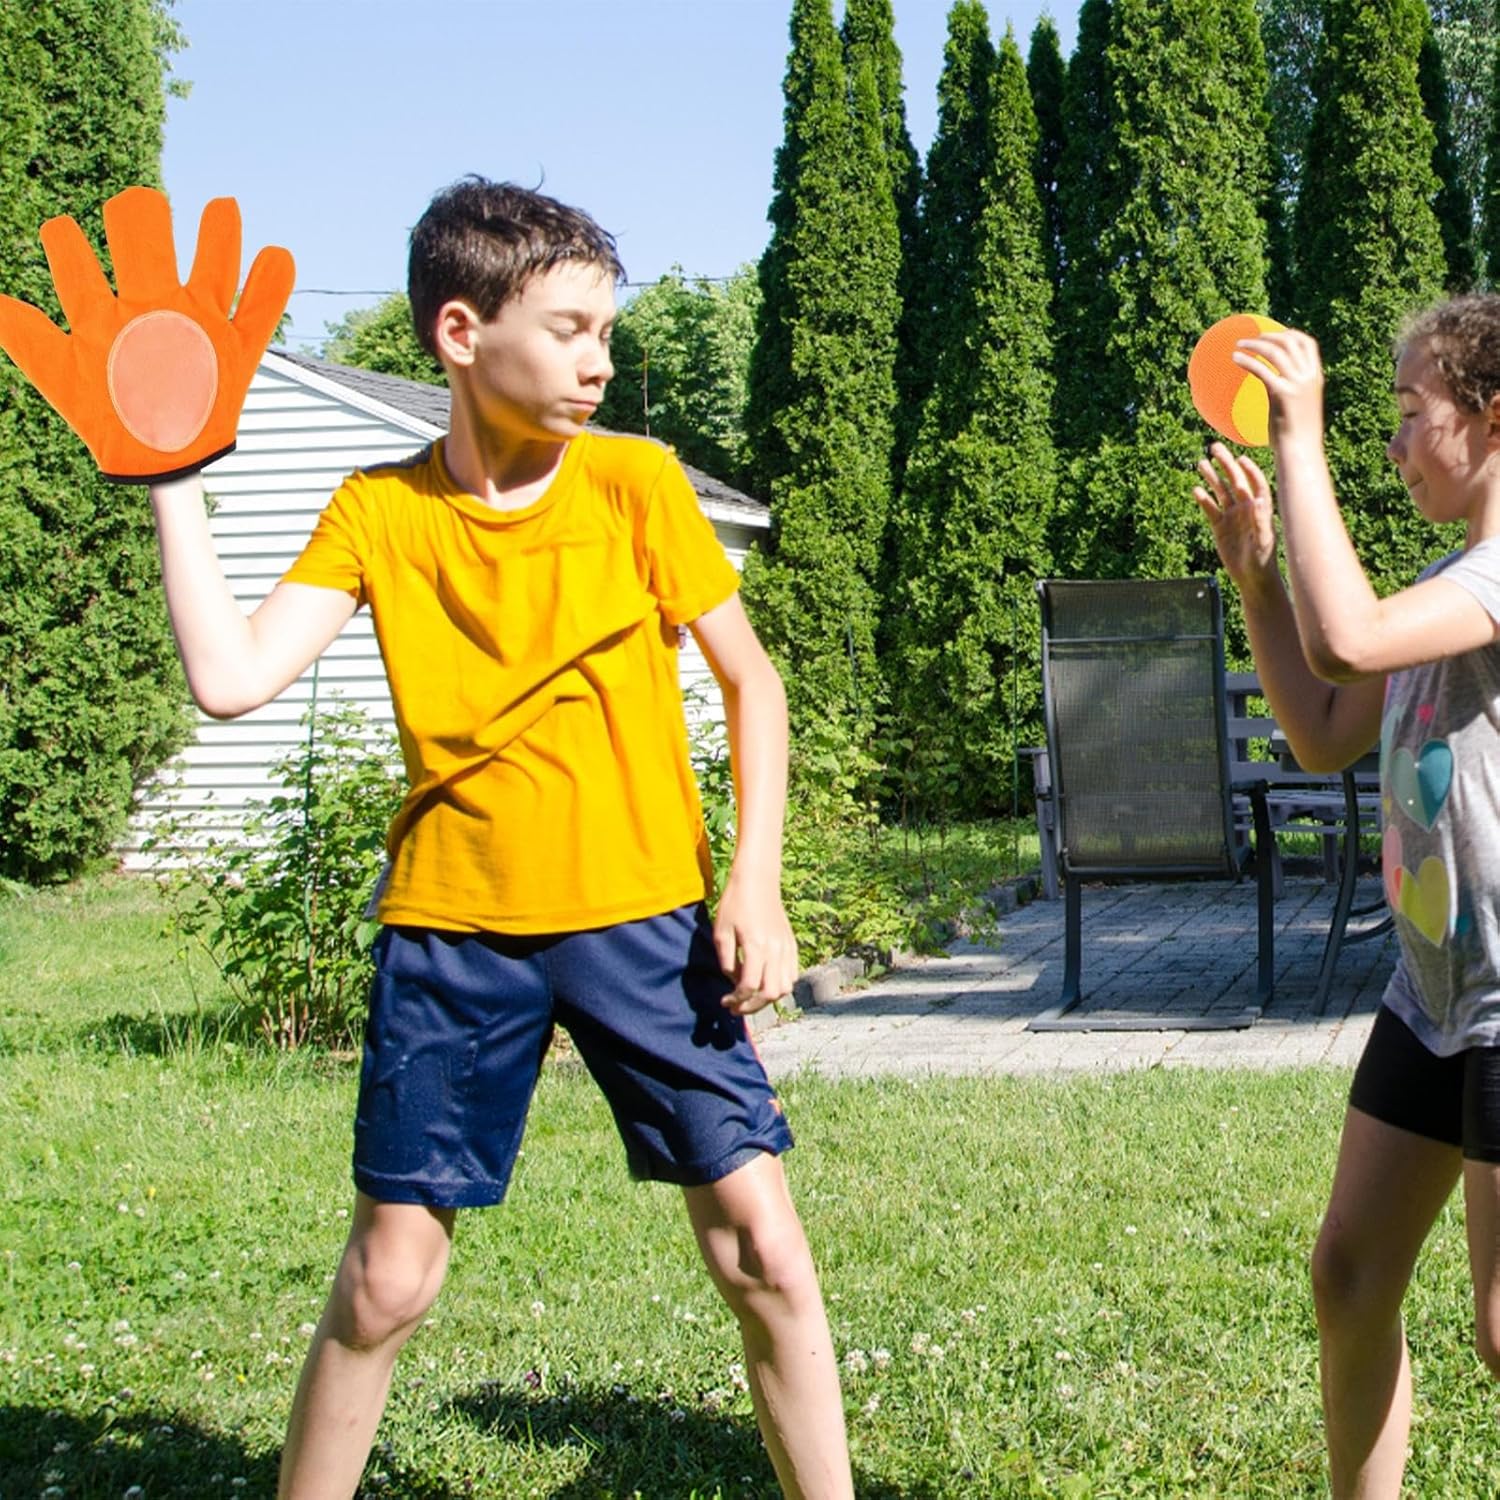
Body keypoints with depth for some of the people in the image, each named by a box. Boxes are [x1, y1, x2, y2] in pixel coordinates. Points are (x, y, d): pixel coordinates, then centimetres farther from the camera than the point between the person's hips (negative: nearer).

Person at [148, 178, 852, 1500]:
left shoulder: (636, 482, -3)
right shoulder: (377, 512, -1)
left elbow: (750, 680, 3)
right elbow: (231, 680, -11)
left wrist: (756, 880, -7)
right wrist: (172, 478, -9)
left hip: (643, 917, 0)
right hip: (453, 930, 1)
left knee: (760, 1246, -4)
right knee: (386, 1277, 4)